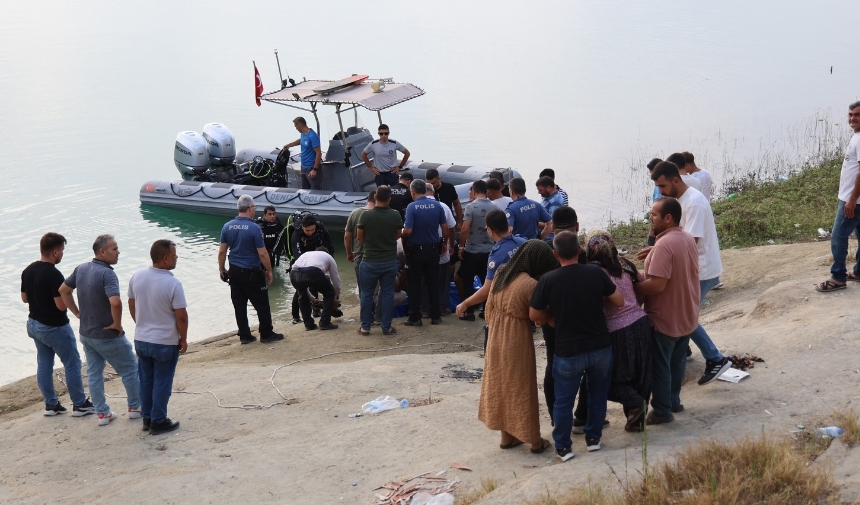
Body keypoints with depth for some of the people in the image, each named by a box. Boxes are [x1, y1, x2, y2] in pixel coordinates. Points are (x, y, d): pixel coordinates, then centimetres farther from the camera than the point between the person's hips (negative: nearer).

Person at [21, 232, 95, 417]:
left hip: (34, 324, 8)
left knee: (44, 364, 14)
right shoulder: (54, 274, -25)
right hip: (55, 327, -8)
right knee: (72, 364, 5)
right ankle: (80, 404, 12)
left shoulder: (28, 271, 1)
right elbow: (61, 305, -25)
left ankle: (51, 404, 21)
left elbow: (24, 298, 11)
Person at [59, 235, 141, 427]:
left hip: (86, 334, 7)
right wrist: (117, 324, -22)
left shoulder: (81, 269, 0)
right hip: (108, 336, -7)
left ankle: (102, 413, 22)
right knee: (130, 369, 11)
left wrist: (77, 313, 14)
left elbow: (63, 290, 13)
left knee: (93, 374, 15)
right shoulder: (107, 274, -25)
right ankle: (135, 407, 23)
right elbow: (115, 302, -39)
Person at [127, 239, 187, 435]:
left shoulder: (137, 276, -5)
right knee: (162, 383, 7)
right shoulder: (173, 284, -22)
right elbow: (181, 316, -18)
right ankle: (158, 422, 15)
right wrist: (183, 339, -3)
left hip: (141, 340, 6)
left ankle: (147, 418, 27)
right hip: (165, 343, -6)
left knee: (146, 380, 17)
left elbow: (131, 305, 8)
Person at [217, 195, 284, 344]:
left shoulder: (227, 227, 0)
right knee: (261, 304, 5)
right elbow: (262, 253, -15)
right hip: (252, 273, -5)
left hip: (234, 271, 6)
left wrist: (222, 269, 16)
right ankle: (266, 334, 11)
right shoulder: (254, 228, -16)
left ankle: (244, 335, 14)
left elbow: (222, 251, 4)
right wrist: (269, 271, -4)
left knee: (239, 304, 10)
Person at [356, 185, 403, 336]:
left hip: (370, 261, -2)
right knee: (387, 294, 9)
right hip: (390, 261, 2)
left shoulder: (366, 215, -15)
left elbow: (360, 237, -3)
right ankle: (386, 327, 12)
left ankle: (365, 327, 13)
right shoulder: (395, 215, -8)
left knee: (367, 294, 10)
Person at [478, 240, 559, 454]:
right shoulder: (530, 285, -22)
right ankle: (535, 441, 17)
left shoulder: (502, 274, 1)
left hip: (496, 339, 7)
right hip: (517, 342, -7)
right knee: (521, 390, 5)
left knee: (501, 386, 17)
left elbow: (489, 308, 8)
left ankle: (507, 437, 28)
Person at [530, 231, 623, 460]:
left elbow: (534, 316, -4)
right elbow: (619, 301, 1)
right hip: (600, 346, 2)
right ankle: (593, 438, 31)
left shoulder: (548, 280, -14)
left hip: (568, 351, -2)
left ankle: (563, 446, 18)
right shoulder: (596, 272, -9)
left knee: (564, 400, 12)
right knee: (598, 394, 21)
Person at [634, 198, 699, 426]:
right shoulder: (688, 239, 3)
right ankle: (673, 400, 34)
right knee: (677, 361, 21)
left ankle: (662, 410, 13)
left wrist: (632, 286, -15)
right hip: (686, 315, 9)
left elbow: (657, 285, -30)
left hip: (665, 318, -9)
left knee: (660, 365, 5)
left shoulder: (664, 245, -27)